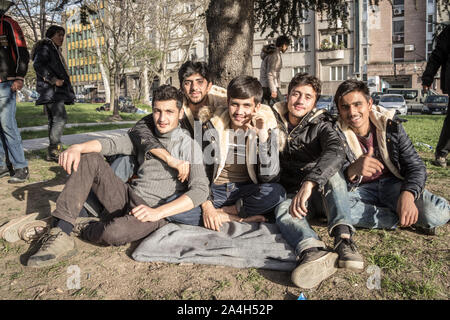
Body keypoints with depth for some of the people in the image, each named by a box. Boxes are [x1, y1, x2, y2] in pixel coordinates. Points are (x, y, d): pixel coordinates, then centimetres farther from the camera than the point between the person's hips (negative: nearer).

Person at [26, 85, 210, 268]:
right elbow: (111, 144, 2)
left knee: (114, 233, -37)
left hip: (154, 211, -6)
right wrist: (78, 148, -19)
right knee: (88, 159, -5)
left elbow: (200, 190, -19)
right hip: (128, 198, 6)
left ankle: (80, 228, 1)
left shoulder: (188, 146, -8)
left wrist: (157, 212, -27)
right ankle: (61, 234, -14)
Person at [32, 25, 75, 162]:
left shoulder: (55, 50, 27)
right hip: (50, 89, -10)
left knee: (54, 120, 6)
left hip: (57, 90, 10)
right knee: (60, 118, -20)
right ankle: (54, 151, -20)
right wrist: (54, 80, -21)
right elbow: (38, 65, -16)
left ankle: (53, 153, 8)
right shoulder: (45, 47, -2)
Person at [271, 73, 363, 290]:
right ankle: (314, 252, -61)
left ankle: (343, 238, -48)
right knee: (283, 211, -32)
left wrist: (309, 182, -41)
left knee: (329, 172, -31)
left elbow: (336, 152, -25)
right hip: (293, 194, 1)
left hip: (322, 192, -1)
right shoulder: (276, 124, 9)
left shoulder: (320, 125, 0)